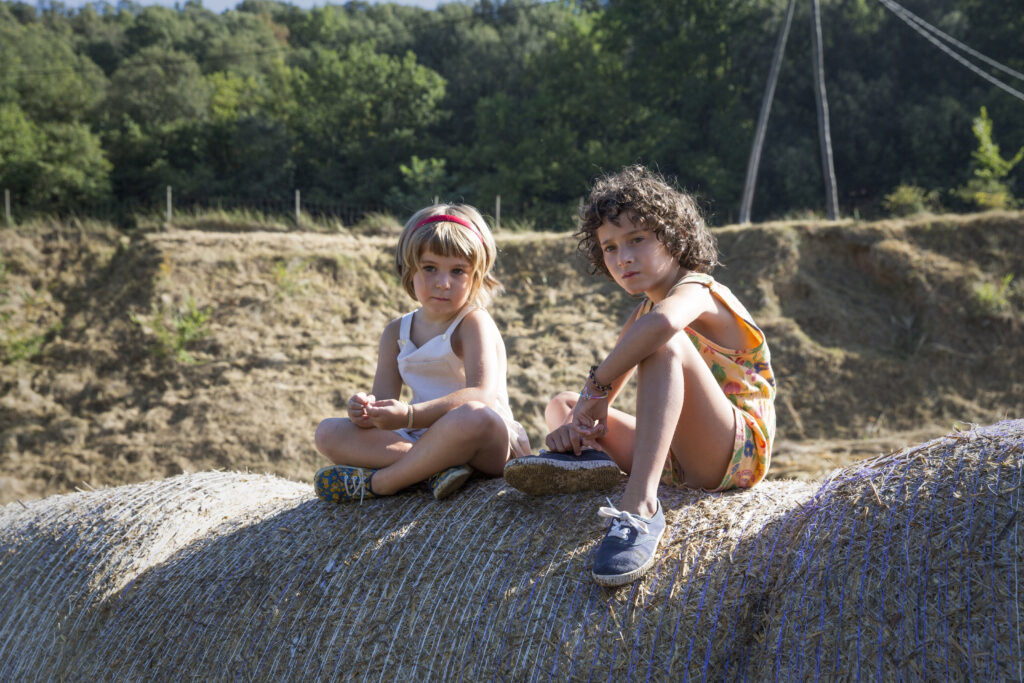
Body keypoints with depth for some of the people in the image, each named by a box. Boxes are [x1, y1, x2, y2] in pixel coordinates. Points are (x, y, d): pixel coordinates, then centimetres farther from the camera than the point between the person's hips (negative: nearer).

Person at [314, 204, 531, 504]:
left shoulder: (474, 322, -6)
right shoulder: (397, 332, 13)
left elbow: (482, 395, -22)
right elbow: (384, 398, 5)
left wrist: (409, 415, -33)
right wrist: (366, 412, -22)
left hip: (489, 446, -5)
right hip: (420, 440, 6)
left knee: (473, 416, -40)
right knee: (328, 432, -9)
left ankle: (376, 483, -22)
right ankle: (437, 465, -29)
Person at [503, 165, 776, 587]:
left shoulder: (696, 291, -10)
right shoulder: (639, 318, 17)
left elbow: (662, 324, -37)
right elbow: (599, 398, 10)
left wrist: (596, 386, -25)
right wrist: (576, 422, -14)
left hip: (738, 452, -9)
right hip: (676, 463, 9)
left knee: (666, 344, -31)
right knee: (561, 405, 15)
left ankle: (640, 506, -46)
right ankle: (587, 456, -23)